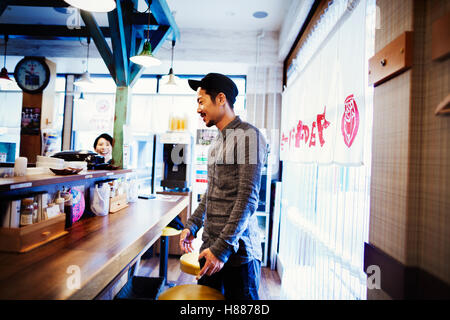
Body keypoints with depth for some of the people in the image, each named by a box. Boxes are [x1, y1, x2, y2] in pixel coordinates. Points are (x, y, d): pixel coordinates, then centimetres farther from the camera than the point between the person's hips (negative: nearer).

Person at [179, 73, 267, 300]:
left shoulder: (247, 136, -13)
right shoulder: (217, 141, 13)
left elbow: (248, 198, -19)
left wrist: (223, 247, -19)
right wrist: (192, 225, 16)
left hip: (237, 250, -8)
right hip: (210, 246, 8)